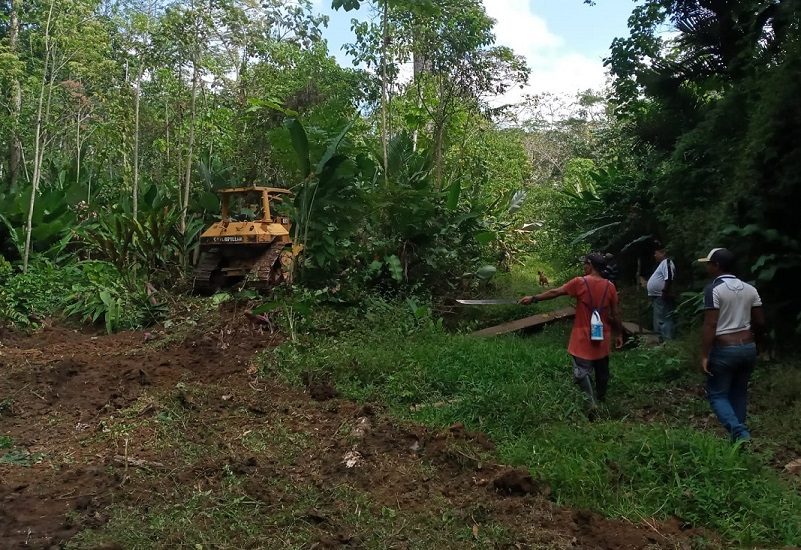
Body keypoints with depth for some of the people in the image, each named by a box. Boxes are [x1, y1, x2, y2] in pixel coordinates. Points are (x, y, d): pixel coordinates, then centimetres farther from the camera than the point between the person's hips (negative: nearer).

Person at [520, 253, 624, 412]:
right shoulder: (610, 286, -2)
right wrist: (619, 334, 13)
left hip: (584, 338, -4)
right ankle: (601, 399, 35)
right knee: (602, 371, 17)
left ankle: (591, 404, -12)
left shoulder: (580, 282, -12)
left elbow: (555, 293, -8)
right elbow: (615, 314, 1)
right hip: (602, 338, 4)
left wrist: (533, 299, 1)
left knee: (582, 372, -1)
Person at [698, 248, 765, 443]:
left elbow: (710, 325, -18)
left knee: (717, 394, 4)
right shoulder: (750, 289, 6)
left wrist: (704, 355, -15)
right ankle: (739, 433, 22)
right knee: (739, 393, 18)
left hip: (724, 350, -6)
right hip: (749, 348, 6)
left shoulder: (713, 289, -13)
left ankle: (739, 432, -14)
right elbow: (760, 323, 9)